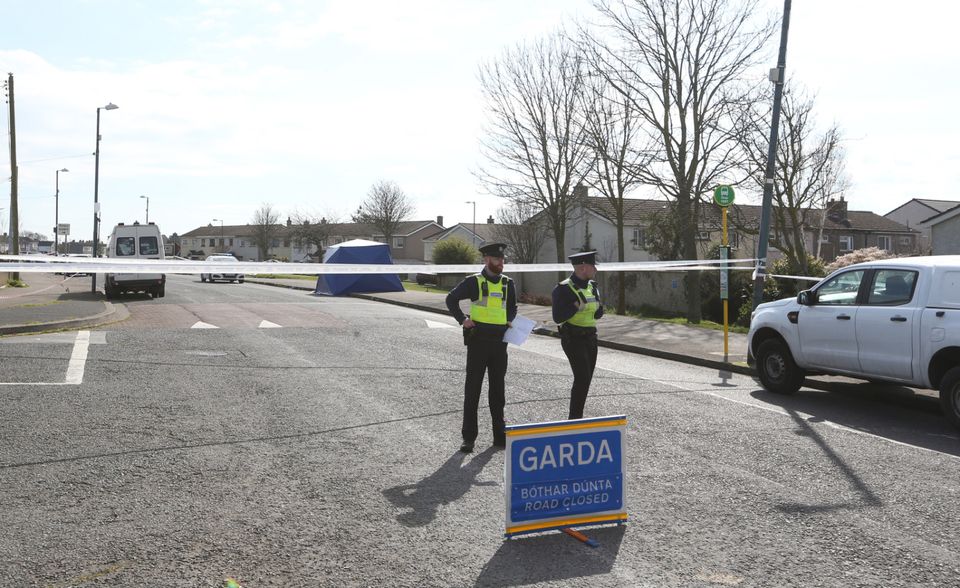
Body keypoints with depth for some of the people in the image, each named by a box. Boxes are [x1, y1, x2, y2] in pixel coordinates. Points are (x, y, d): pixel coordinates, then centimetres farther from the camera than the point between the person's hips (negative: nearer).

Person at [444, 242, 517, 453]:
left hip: (500, 341, 4)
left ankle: (500, 435, 20)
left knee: (497, 389, 11)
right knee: (472, 389, 1)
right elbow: (451, 299, -1)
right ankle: (468, 437, 8)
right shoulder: (474, 282, -5)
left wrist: (510, 322, 6)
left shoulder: (507, 283, 9)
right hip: (478, 340, -4)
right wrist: (462, 319, -10)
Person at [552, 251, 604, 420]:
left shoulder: (592, 286, 10)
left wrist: (597, 309, -6)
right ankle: (574, 418, -7)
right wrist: (576, 306, -23)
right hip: (573, 339, -8)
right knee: (582, 378, -15)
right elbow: (558, 317, -18)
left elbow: (599, 312, 15)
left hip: (590, 337, 8)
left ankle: (577, 416, 22)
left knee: (586, 378, 10)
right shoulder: (563, 289, -13)